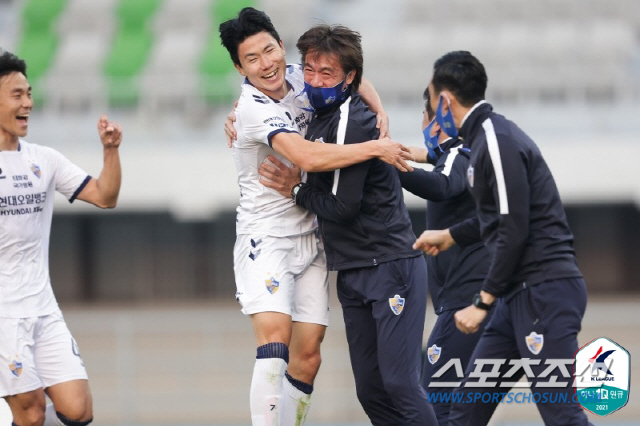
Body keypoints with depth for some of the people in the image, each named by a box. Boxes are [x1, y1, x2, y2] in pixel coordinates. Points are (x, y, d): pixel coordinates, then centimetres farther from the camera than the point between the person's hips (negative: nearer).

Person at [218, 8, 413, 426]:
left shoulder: (297, 78, 2)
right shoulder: (253, 109, -20)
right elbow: (309, 157, -31)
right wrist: (375, 148, -26)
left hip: (310, 240, 7)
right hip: (266, 238, -7)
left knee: (307, 355, 3)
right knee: (275, 340, -24)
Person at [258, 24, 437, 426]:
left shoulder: (351, 123, -16)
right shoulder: (321, 117, 11)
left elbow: (342, 206, -20)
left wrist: (296, 190, -4)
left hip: (391, 267, -9)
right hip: (353, 273, 9)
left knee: (400, 384, -13)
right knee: (371, 391, 7)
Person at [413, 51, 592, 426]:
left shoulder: (497, 141, -14)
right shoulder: (489, 135, 16)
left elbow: (515, 231, -19)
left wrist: (483, 302, -14)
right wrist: (450, 236, 42)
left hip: (544, 292, -10)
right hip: (522, 294, 10)